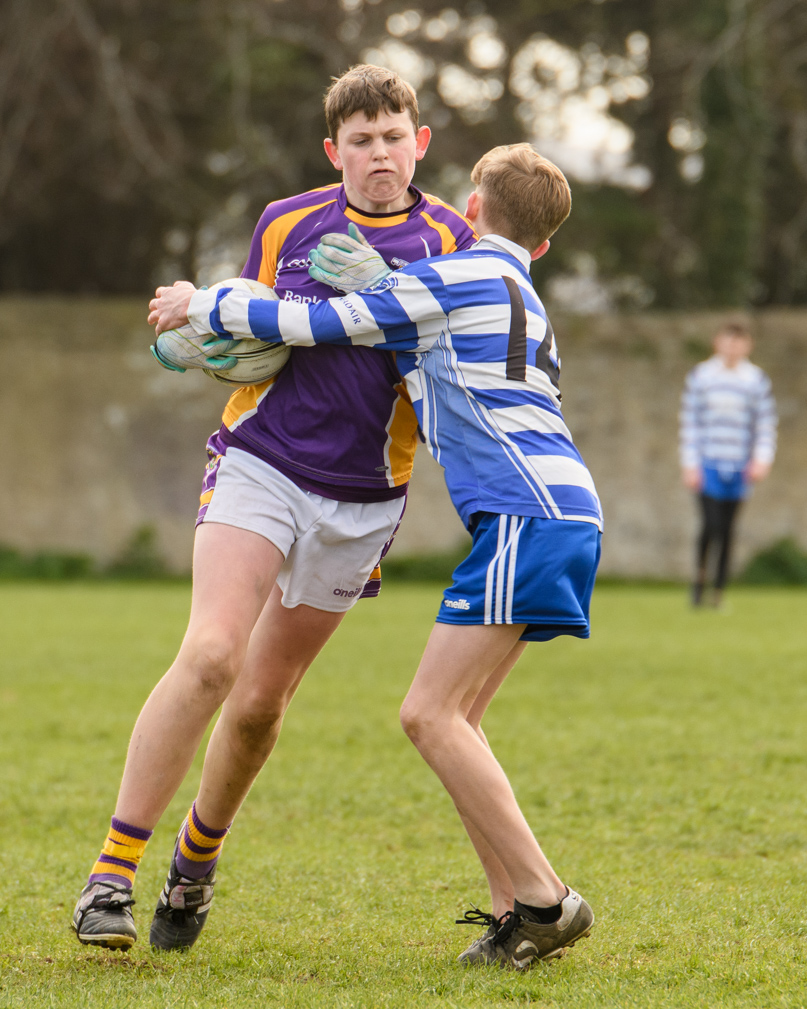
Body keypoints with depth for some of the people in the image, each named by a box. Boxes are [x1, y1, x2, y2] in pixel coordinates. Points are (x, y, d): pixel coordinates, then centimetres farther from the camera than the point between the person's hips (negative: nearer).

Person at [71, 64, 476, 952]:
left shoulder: (451, 242, 3)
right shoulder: (284, 226, 5)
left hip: (363, 500, 1)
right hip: (261, 467, -1)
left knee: (262, 700, 5)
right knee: (210, 656, -22)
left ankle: (199, 854, 33)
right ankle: (112, 871, -17)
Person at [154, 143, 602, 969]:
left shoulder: (455, 275, -1)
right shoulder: (526, 307, 26)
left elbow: (320, 324, 0)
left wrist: (204, 306, 13)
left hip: (529, 513, -9)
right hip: (558, 509, 9)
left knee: (431, 714, -12)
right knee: (450, 717, 9)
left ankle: (543, 900, -14)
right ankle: (513, 911, 4)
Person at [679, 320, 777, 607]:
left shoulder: (758, 379, 5)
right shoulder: (700, 376, 2)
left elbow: (766, 422, 6)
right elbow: (689, 421, 3)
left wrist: (763, 457, -8)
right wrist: (689, 464, -2)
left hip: (739, 465, 2)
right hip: (707, 463, -2)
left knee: (728, 529, 5)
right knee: (712, 524, -15)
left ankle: (719, 591, 14)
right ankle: (700, 572, 9)